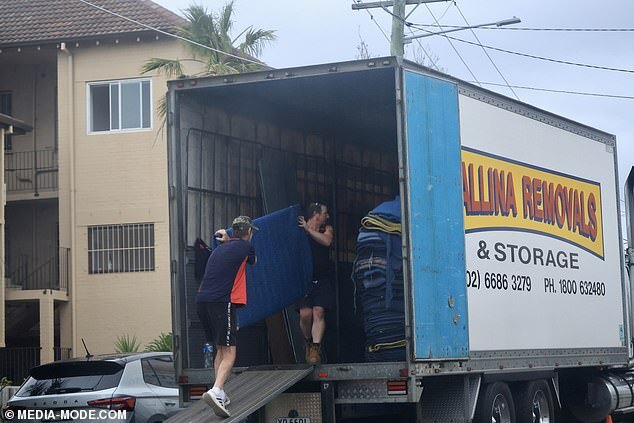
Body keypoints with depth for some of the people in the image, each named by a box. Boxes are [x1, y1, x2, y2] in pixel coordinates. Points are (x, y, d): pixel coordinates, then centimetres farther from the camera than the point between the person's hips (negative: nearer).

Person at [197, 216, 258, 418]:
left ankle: (220, 395, 20)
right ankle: (216, 391, -30)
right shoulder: (246, 246, 4)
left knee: (220, 350, 20)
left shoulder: (220, 248, 21)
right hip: (222, 302, -7)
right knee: (229, 353, -9)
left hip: (202, 301, 7)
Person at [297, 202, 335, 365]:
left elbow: (327, 241, -11)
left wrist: (308, 229, -11)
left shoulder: (327, 229, 11)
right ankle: (308, 342, 16)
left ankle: (315, 348, -12)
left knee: (319, 312, -11)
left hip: (323, 279, 1)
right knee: (305, 314, -10)